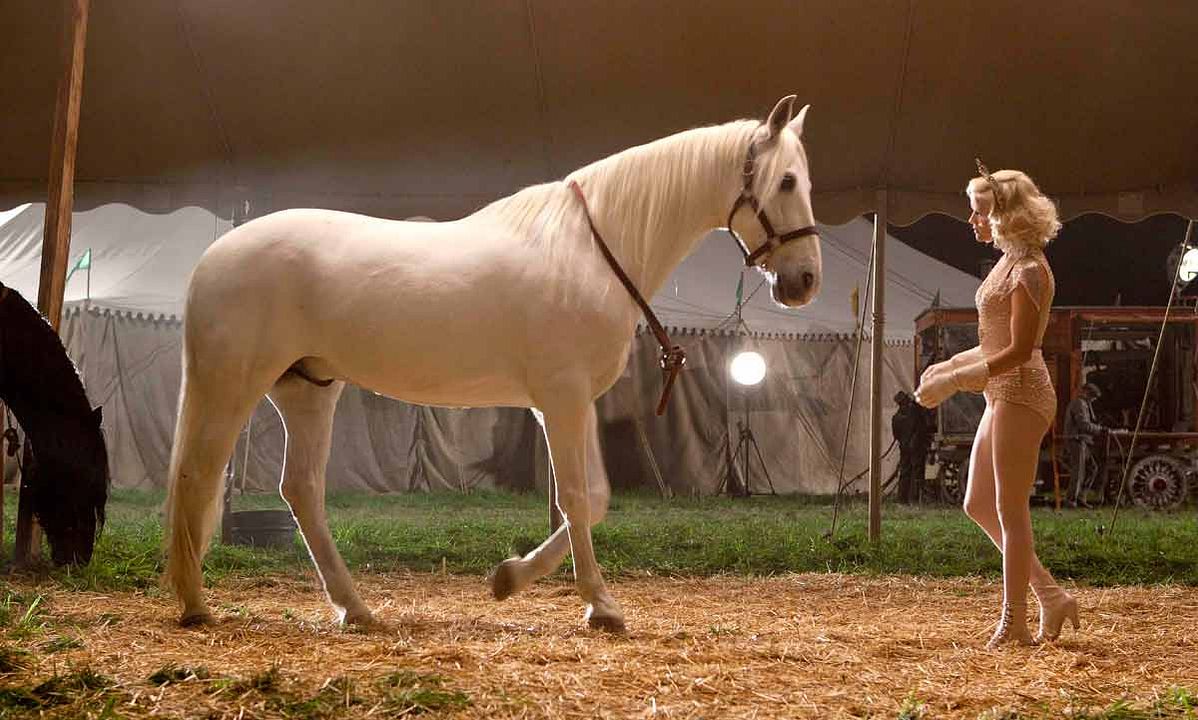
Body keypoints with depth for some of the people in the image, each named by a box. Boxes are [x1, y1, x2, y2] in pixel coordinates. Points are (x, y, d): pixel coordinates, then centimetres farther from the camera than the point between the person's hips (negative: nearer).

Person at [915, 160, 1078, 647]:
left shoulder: (1029, 270, -15)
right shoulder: (1008, 262, 14)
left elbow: (1018, 350, -19)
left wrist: (954, 381, -19)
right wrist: (948, 367, 10)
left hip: (1021, 394, -10)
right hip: (1002, 396, 10)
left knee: (1011, 510, -4)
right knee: (978, 505, 13)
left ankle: (1014, 623, 5)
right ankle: (1051, 596, 19)